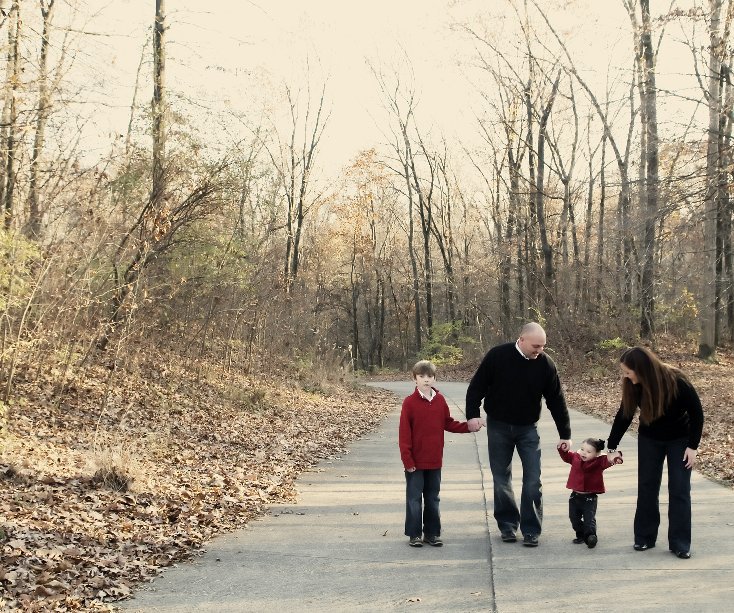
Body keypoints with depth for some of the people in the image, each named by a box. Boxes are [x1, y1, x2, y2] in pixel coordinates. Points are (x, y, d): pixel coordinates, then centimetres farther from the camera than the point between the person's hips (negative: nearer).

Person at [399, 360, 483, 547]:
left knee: (433, 498, 12)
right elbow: (404, 433, -10)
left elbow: (448, 424, 12)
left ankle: (432, 533, 22)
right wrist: (407, 460, -12)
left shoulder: (440, 400, 3)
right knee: (414, 498, 5)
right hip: (415, 462, -4)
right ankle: (414, 534, 14)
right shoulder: (410, 402, -10)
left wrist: (468, 427, -2)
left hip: (435, 461, 4)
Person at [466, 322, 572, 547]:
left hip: (528, 428, 1)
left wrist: (565, 434, 0)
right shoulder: (497, 356, -15)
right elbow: (477, 386, -7)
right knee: (501, 479, 7)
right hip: (498, 427, -1)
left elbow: (556, 400, -3)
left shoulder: (545, 364, -9)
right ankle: (507, 524, 21)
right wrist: (473, 414, -13)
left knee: (533, 481, -4)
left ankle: (531, 530, 6)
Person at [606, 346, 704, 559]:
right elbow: (624, 415, -6)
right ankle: (644, 537, 14)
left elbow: (696, 413, -18)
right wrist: (612, 446, -4)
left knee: (679, 490, -4)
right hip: (649, 439, 4)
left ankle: (680, 543, 3)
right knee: (647, 487, 4)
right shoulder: (633, 386, -19)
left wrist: (693, 446, -17)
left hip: (679, 440, -3)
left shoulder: (677, 382, -31)